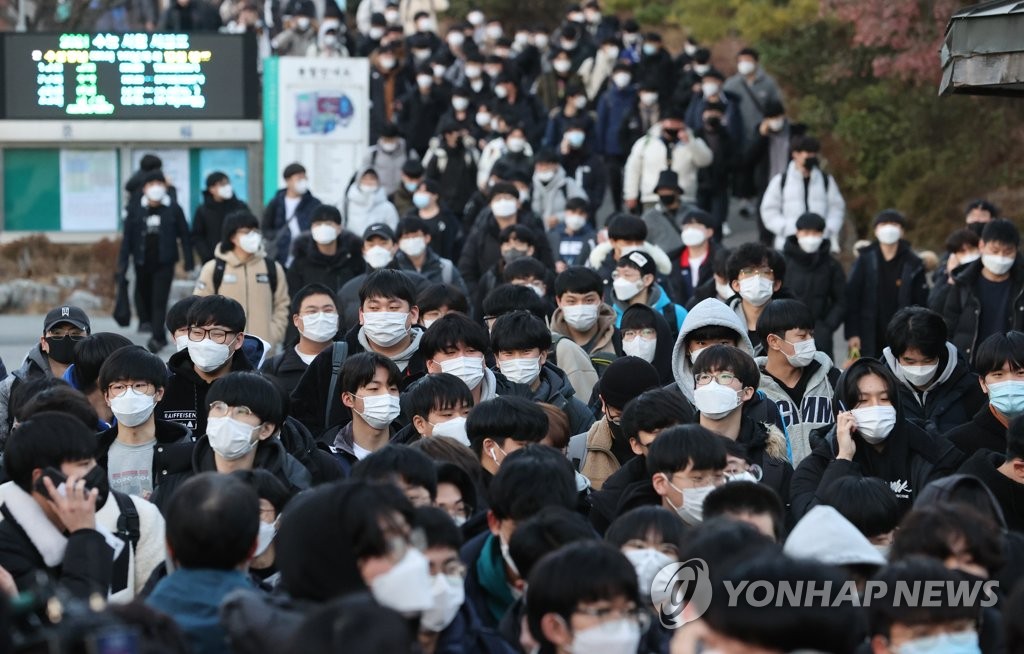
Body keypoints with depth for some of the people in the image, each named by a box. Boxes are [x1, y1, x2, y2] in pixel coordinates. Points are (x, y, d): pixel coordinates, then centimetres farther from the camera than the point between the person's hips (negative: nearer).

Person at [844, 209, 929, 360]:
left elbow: (921, 302, 2)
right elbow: (851, 298, 1)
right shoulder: (865, 261, 2)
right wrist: (852, 333, -6)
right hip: (870, 340, 0)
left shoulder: (913, 264, 2)